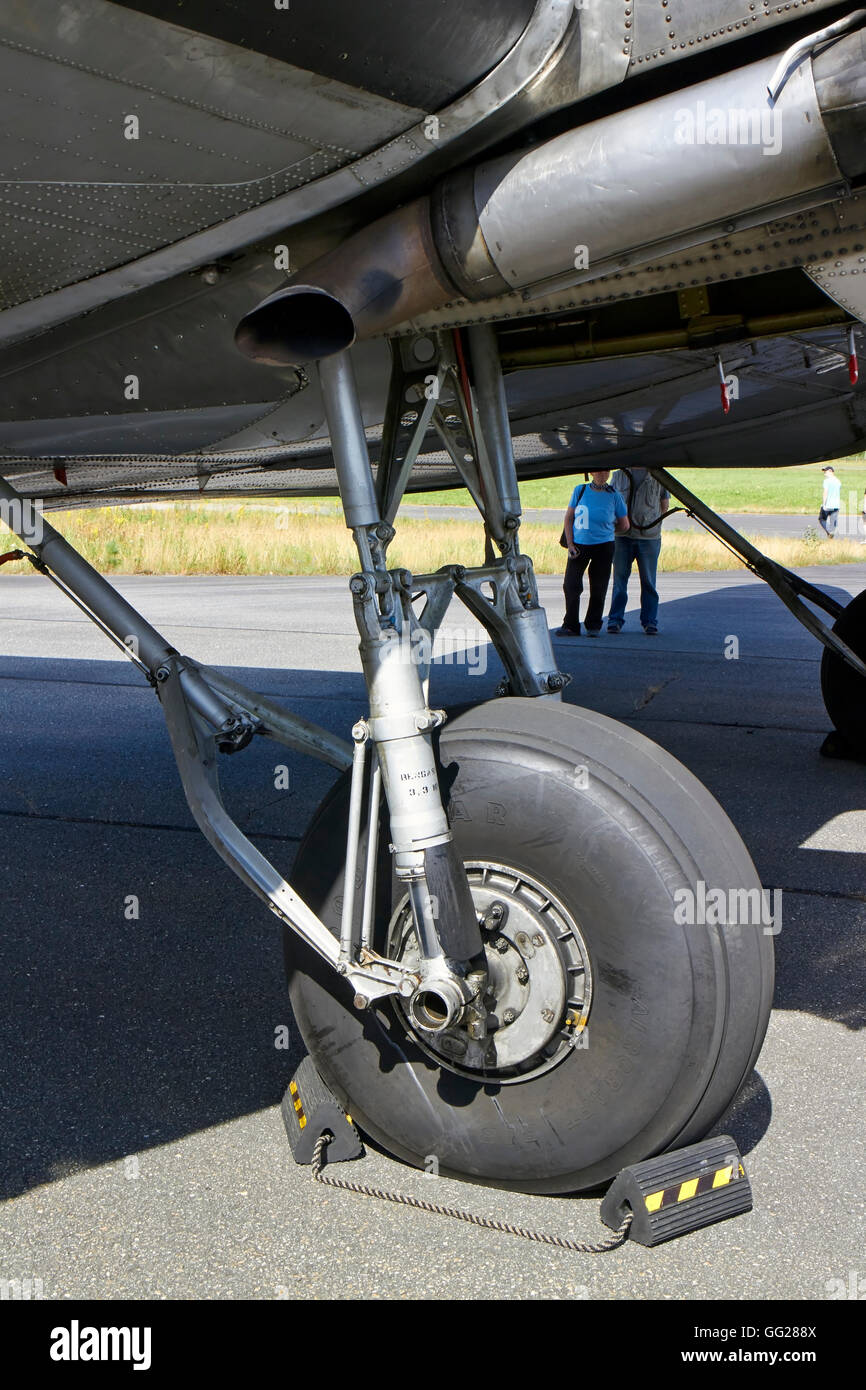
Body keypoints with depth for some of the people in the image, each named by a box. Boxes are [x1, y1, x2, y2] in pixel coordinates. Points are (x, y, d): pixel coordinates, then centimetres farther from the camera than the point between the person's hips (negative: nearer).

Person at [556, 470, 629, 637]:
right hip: (579, 546, 1)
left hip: (603, 547, -1)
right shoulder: (580, 490, 2)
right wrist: (570, 544, -2)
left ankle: (593, 626, 17)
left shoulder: (615, 496, -1)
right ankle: (570, 626, 6)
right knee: (570, 586, -4)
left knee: (598, 589, 3)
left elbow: (624, 525, 8)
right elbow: (568, 518, 5)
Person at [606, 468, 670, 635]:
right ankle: (615, 620, 7)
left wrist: (652, 523, 5)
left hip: (649, 536, -1)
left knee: (648, 581, 2)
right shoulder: (619, 474, 10)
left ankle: (650, 621, 9)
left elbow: (665, 504, 13)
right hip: (622, 535, 1)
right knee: (619, 578, 1)